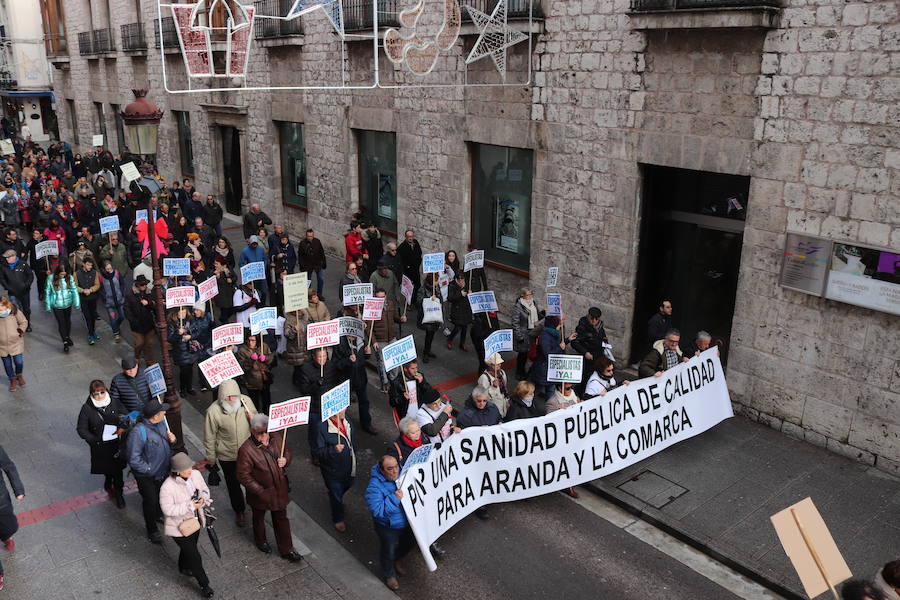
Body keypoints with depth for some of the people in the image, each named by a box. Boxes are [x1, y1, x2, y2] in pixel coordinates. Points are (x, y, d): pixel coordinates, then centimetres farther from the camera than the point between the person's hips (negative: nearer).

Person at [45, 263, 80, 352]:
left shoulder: (70, 278, -12)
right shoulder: (51, 278, -14)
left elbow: (74, 290, -8)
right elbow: (47, 292, -5)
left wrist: (77, 303, -15)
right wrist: (48, 305, -2)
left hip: (68, 304, 2)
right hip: (57, 305, -2)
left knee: (68, 321, 20)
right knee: (61, 323, 0)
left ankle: (68, 337, 42)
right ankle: (65, 342, 9)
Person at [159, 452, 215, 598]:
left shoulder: (195, 474, -15)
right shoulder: (167, 487, -32)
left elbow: (205, 490, 1)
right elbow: (168, 510, -26)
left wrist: (203, 498, -22)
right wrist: (190, 506, -32)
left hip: (195, 521, 6)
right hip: (179, 527, -6)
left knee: (189, 548, 30)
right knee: (195, 557, 2)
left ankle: (183, 568, 61)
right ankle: (204, 585, 24)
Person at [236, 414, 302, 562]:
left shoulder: (276, 438, -11)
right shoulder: (246, 450, -27)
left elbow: (288, 452, 7)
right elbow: (243, 475, -22)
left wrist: (286, 459, -16)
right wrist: (260, 492, -24)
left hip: (279, 490, 4)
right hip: (260, 493, -4)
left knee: (281, 519, 17)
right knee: (259, 518, 24)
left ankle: (286, 550, 33)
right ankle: (261, 541, 52)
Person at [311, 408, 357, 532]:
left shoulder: (346, 421, -9)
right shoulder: (321, 426, -32)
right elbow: (316, 451, -27)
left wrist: (353, 456, 18)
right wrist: (333, 450, -40)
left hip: (349, 468, 6)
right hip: (333, 471, -6)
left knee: (348, 485, 31)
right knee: (336, 495, 17)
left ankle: (338, 499, 65)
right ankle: (338, 519, 44)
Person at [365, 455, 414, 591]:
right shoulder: (374, 486, -31)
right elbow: (377, 510, -34)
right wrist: (395, 498, -37)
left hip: (407, 522, 6)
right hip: (388, 527, -6)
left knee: (409, 544, 27)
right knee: (388, 551, 17)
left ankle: (394, 561, 59)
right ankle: (389, 575, 49)